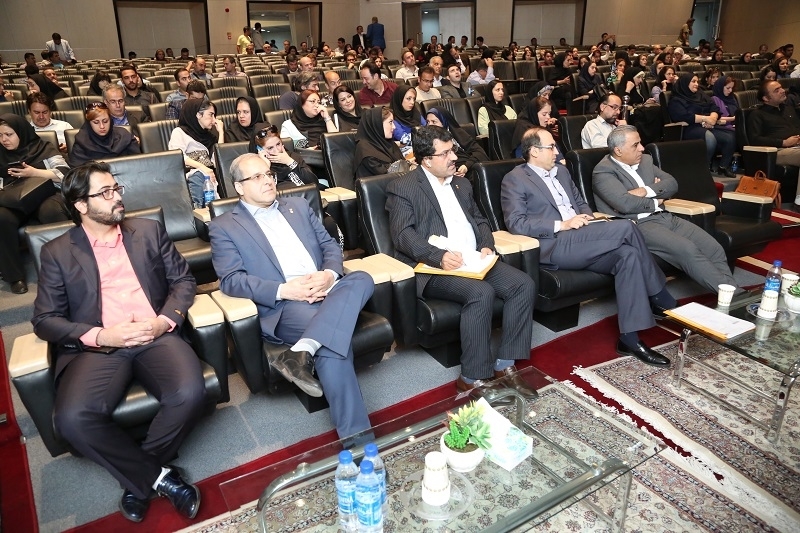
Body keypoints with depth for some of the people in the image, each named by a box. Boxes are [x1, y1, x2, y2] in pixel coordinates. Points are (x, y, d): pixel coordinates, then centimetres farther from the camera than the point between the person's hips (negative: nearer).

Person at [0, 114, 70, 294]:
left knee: (50, 211, -40)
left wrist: (35, 173, -9)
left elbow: (66, 173, 0)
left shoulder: (43, 148, 11)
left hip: (45, 195, -3)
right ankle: (15, 276, -23)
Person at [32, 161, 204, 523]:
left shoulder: (149, 231, 14)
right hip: (97, 346, 0)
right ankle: (157, 476, -6)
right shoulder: (57, 252, 9)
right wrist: (99, 336, -13)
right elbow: (45, 320, 4)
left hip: (157, 336, 1)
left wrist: (164, 321, -7)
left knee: (189, 394, -28)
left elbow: (183, 279, 12)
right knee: (72, 417, -29)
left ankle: (140, 475, 1)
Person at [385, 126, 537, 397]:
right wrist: (439, 256, -26)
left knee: (524, 284, -14)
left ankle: (505, 365, -6)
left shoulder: (461, 183, 21)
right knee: (481, 293, -32)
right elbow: (402, 234, -12)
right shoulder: (402, 188, -1)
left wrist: (486, 246, 1)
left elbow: (480, 220, 23)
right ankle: (473, 378, -18)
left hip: (474, 260, 7)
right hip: (433, 268, -7)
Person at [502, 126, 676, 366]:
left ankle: (629, 338, -18)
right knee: (625, 227, -20)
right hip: (554, 246, -7)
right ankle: (660, 296, -2)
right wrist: (561, 225, -17)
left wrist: (587, 217, 4)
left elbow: (580, 202, 29)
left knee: (628, 254, -22)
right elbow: (515, 223, -12)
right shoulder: (514, 180, -1)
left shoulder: (561, 170, 24)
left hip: (581, 242, 8)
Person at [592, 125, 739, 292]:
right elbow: (625, 203, -19)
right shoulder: (603, 171, -6)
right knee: (687, 249, -27)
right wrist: (655, 203, -3)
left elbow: (672, 184, 10)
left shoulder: (645, 160, 18)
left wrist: (646, 191, -9)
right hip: (638, 225, -8)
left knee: (714, 249, -9)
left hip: (666, 217, 8)